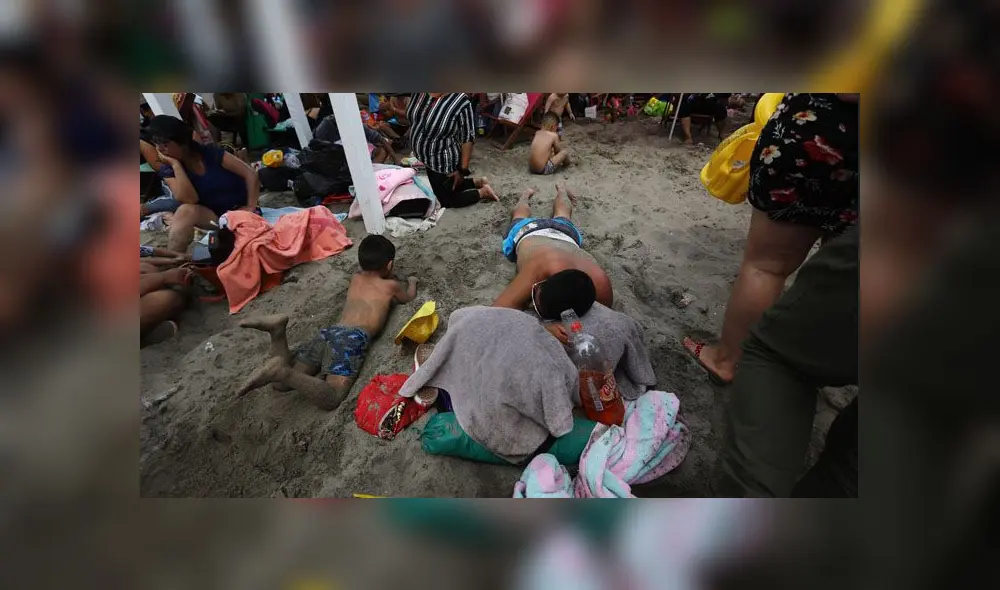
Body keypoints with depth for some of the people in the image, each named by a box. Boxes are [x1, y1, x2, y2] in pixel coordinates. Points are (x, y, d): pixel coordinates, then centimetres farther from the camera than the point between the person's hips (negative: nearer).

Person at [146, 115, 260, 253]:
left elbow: (251, 174, -12)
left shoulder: (210, 153, -8)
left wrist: (250, 207, -17)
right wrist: (175, 164, -16)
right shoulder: (168, 170, -1)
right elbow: (190, 199, -18)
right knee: (186, 211, -30)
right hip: (212, 215, 3)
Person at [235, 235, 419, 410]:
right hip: (353, 337, -6)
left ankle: (278, 330, -12)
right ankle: (280, 371, -35)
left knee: (282, 383, 10)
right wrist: (412, 281, 54)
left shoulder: (355, 278, 29)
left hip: (330, 332, 6)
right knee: (331, 399, -18)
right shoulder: (391, 285, 15)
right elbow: (409, 297, 35)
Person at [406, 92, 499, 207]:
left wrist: (462, 170, -17)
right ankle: (478, 182, 40)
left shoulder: (460, 102, -28)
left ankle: (483, 191, 26)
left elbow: (467, 138, -21)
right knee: (445, 190, 28)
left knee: (446, 201, 13)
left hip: (443, 163, -7)